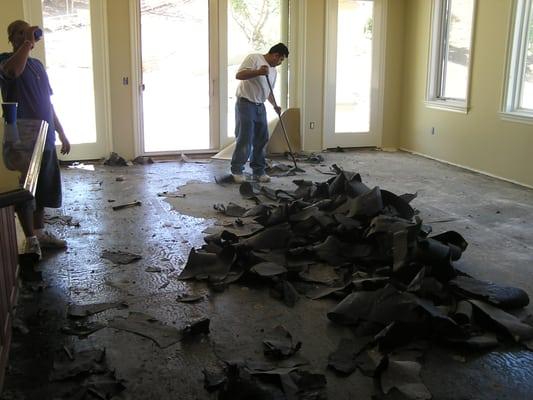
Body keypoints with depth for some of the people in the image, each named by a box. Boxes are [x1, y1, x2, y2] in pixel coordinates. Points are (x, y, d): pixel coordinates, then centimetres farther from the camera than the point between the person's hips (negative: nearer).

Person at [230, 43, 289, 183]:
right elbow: (239, 75, -20)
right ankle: (237, 170, 4)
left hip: (260, 107, 8)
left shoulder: (273, 70, 16)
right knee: (244, 139, -8)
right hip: (245, 104, -8)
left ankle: (258, 171, 16)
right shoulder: (254, 58, -9)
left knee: (262, 139, 7)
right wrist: (258, 72, -32)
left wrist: (275, 105, 12)